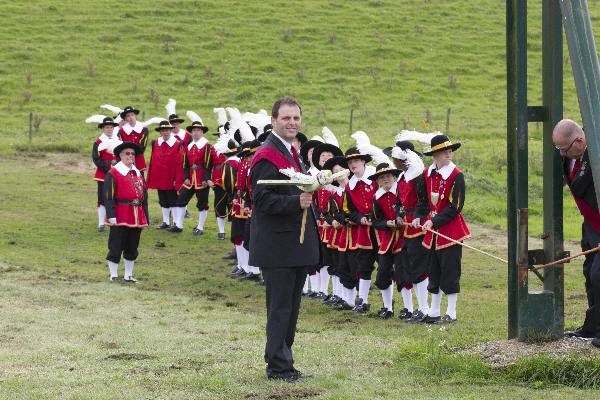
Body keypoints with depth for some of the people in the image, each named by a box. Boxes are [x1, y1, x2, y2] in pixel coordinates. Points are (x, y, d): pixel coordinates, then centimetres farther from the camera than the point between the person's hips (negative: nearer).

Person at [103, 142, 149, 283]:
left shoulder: (138, 173, 14)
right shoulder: (113, 174, -7)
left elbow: (144, 196, 17)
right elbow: (108, 197, -11)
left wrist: (145, 217, 12)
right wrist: (111, 216, -18)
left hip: (137, 217, 6)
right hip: (121, 217, -6)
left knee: (132, 248, 12)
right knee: (116, 246, -2)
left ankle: (128, 275, 21)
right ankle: (114, 275, 6)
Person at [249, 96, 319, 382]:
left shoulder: (292, 152, 16)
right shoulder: (267, 157, -15)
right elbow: (262, 200, -22)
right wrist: (296, 202, -31)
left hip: (297, 246, 10)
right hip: (278, 247, -10)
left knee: (290, 308, 14)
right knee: (280, 308, -3)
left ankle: (281, 362, 22)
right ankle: (278, 367, 3)